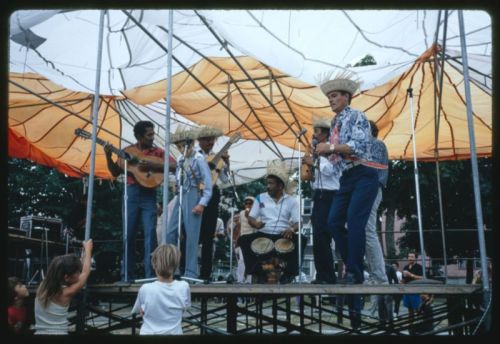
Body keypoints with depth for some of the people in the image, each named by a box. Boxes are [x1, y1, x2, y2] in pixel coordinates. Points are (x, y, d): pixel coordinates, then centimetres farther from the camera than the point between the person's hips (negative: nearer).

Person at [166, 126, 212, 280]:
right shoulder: (180, 159, 13)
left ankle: (191, 272, 2)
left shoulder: (199, 159, -7)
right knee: (170, 232, 5)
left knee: (191, 235, -4)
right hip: (180, 197, 7)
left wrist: (202, 203, -16)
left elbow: (208, 183, -10)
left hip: (193, 197, -7)